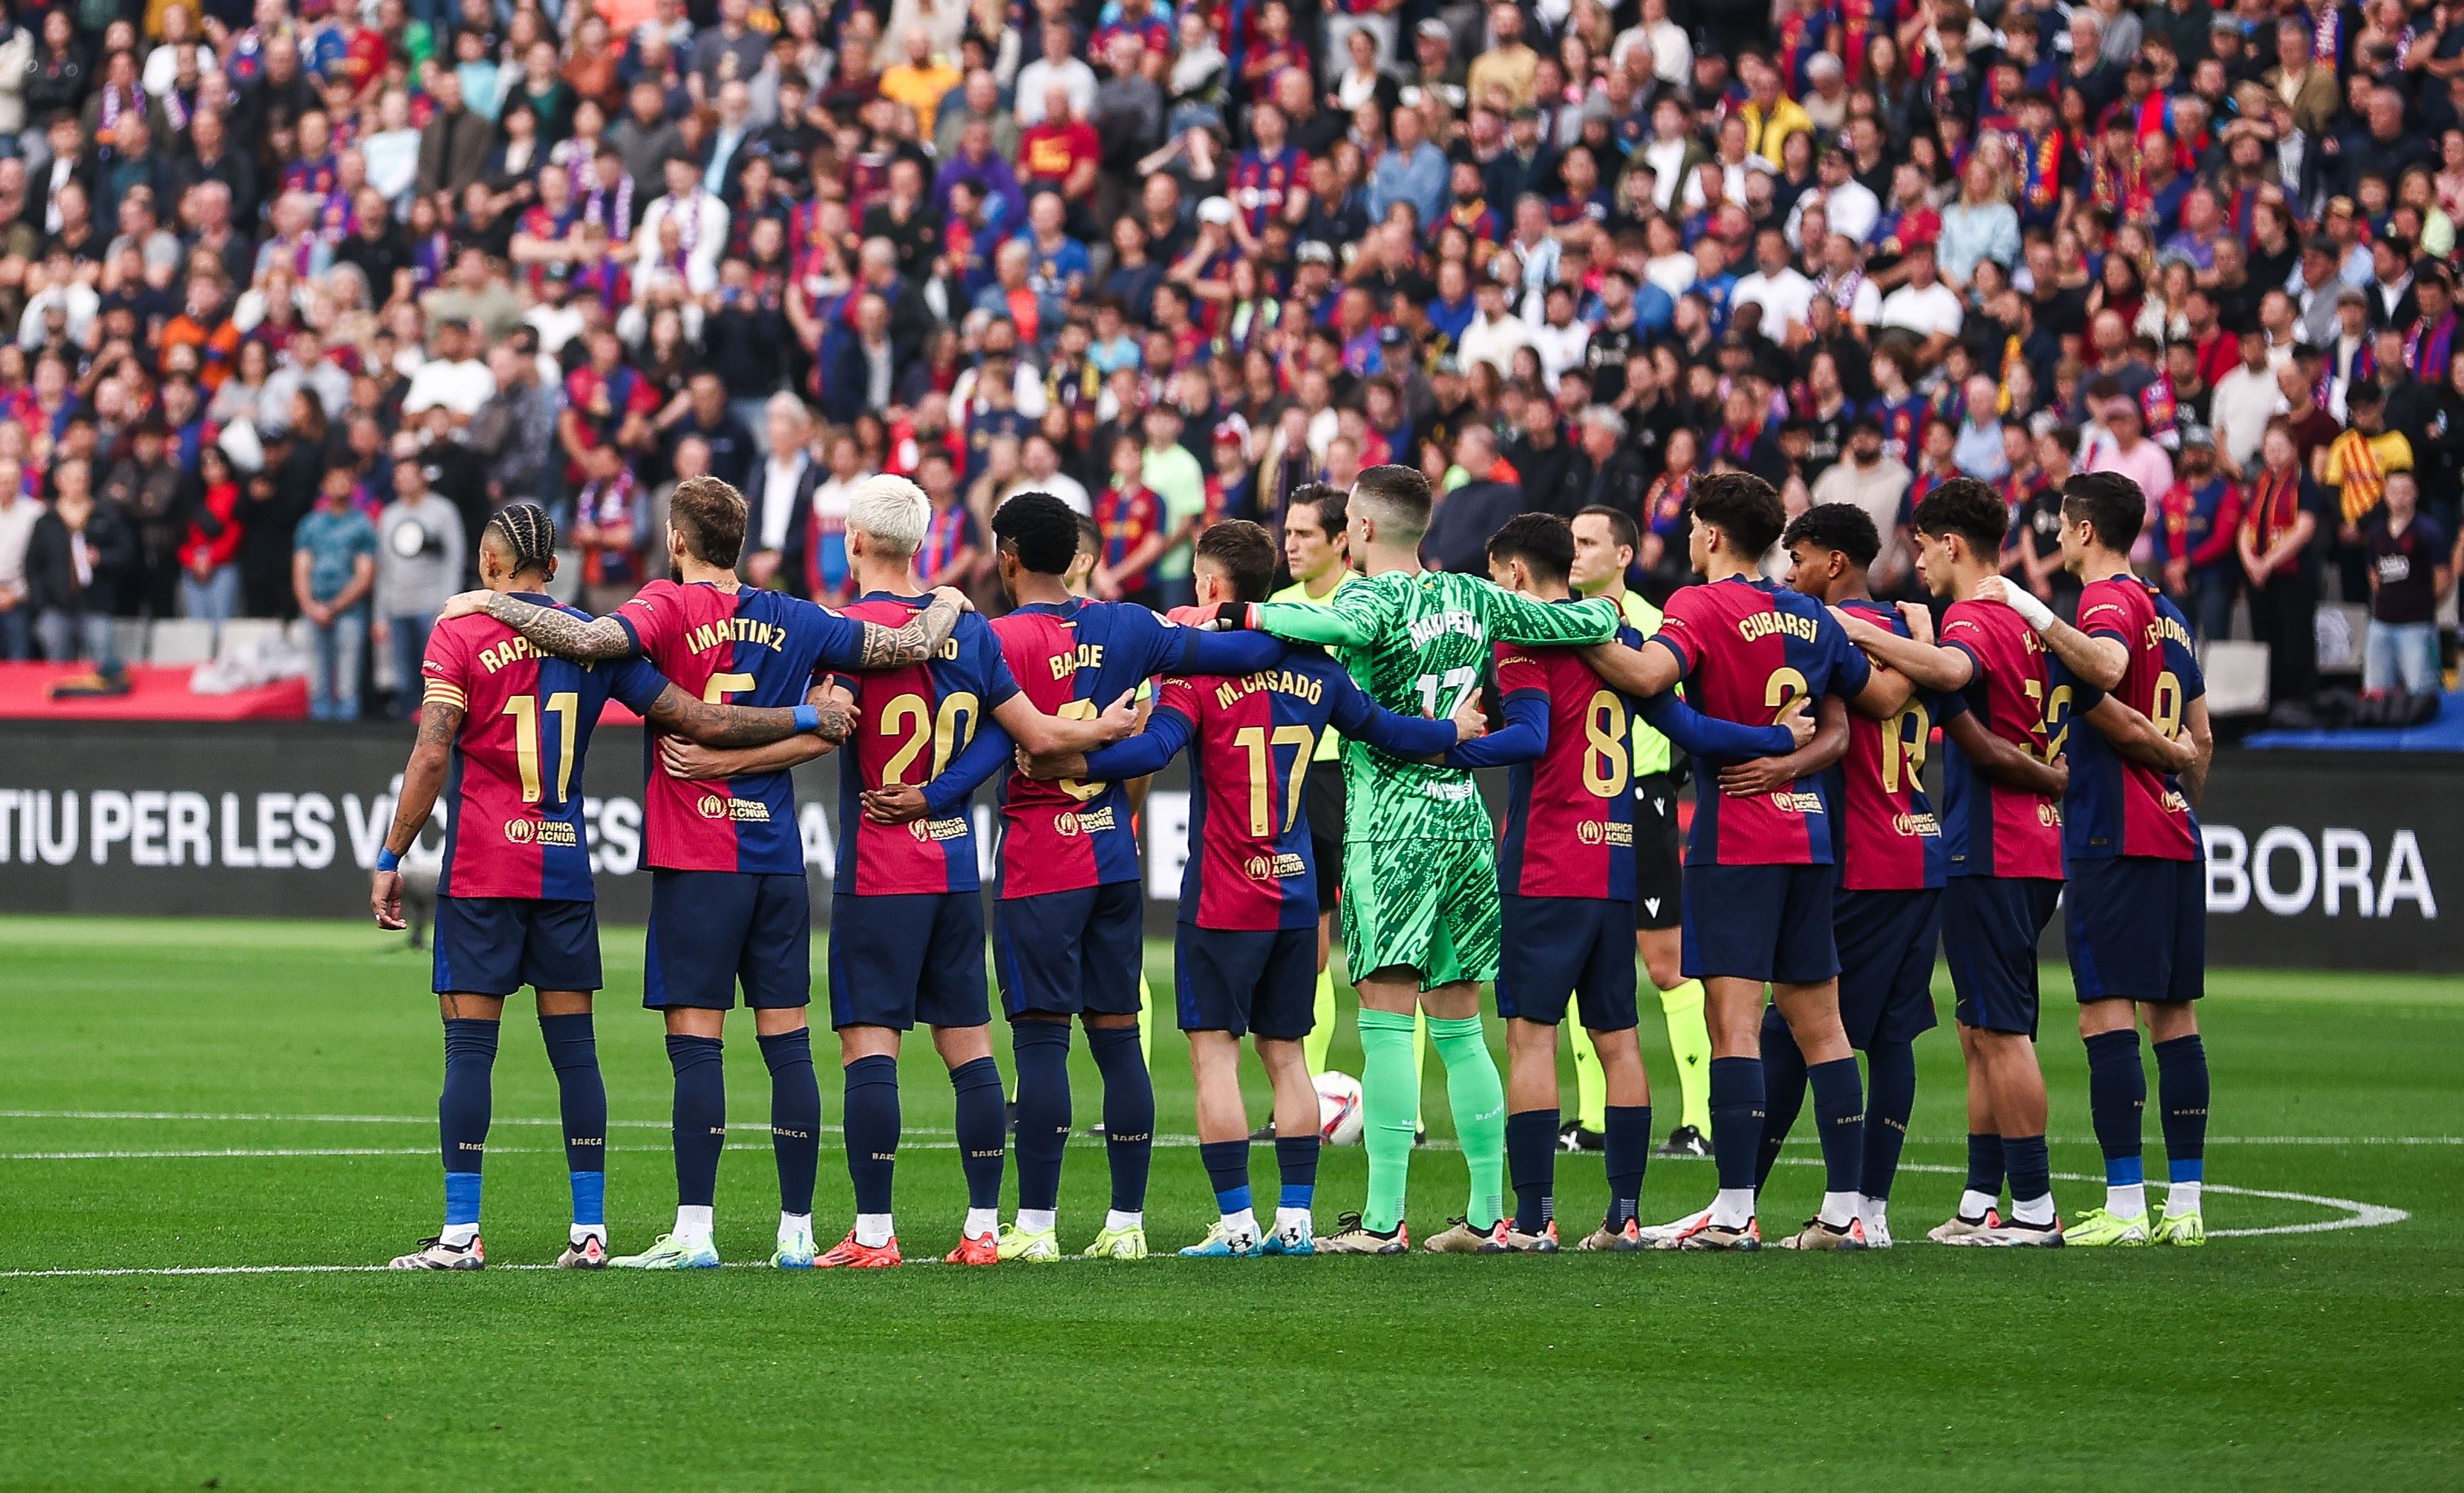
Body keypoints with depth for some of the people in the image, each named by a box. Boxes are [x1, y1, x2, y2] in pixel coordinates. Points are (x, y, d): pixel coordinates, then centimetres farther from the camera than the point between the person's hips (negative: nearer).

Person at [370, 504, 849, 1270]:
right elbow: (701, 722, 5)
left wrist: (391, 860, -6)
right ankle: (589, 1231, 7)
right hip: (566, 869, 3)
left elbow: (432, 754, -11)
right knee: (574, 1047, 7)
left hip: (481, 873, -3)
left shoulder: (459, 634, -3)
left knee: (469, 1047, -2)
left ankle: (461, 1233, -5)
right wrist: (807, 719, 16)